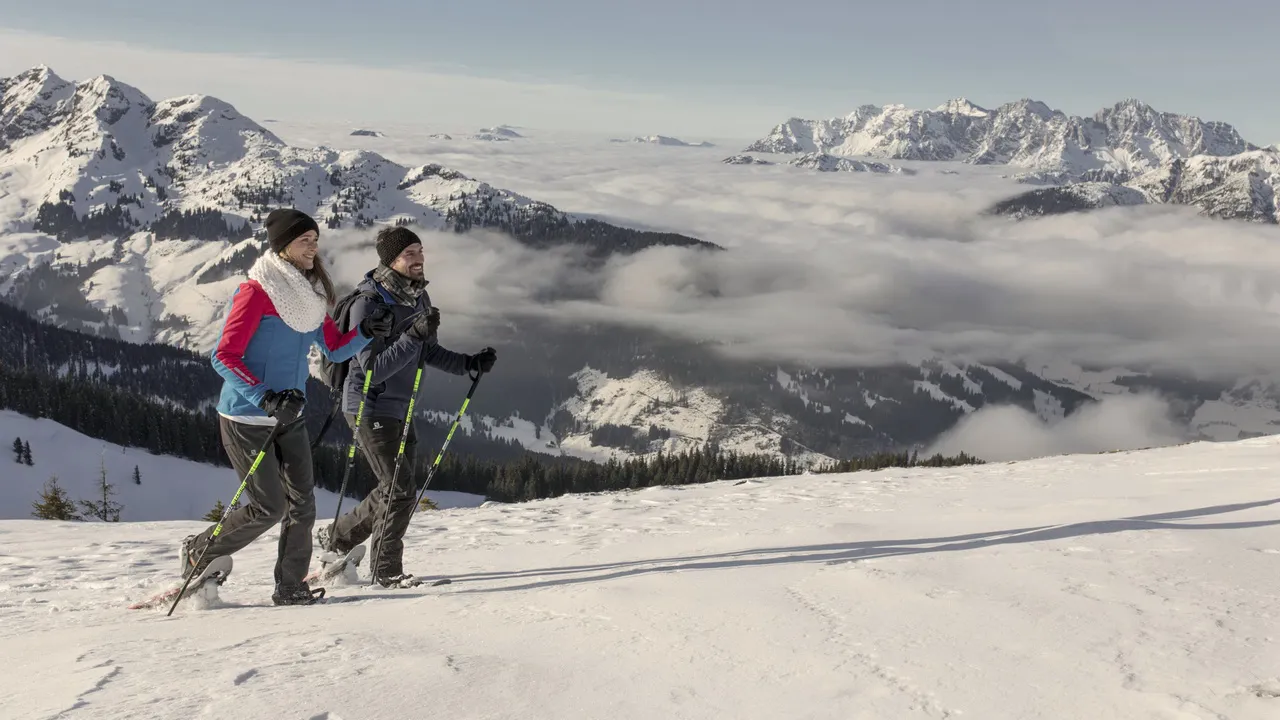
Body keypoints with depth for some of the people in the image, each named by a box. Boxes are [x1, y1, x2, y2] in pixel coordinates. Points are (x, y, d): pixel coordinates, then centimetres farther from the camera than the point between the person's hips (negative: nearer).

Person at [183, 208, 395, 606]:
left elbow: (334, 348, 11)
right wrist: (264, 397, -28)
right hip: (246, 418, -7)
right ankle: (199, 551, 17)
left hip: (290, 416, 7)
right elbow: (224, 356, -18)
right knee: (269, 506, -5)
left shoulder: (311, 293, 7)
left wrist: (366, 332, -8)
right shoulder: (257, 292, -17)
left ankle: (291, 586, 13)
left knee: (302, 502, 2)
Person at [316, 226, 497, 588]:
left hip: (401, 409, 8)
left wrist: (470, 364, 1)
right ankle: (386, 570, 8)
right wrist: (414, 335, -34)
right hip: (371, 408, -8)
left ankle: (336, 536, 32)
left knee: (396, 489, 14)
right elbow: (375, 369, -26)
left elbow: (429, 353, 15)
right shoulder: (367, 304, -20)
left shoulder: (418, 297, 4)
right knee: (400, 490, -8)